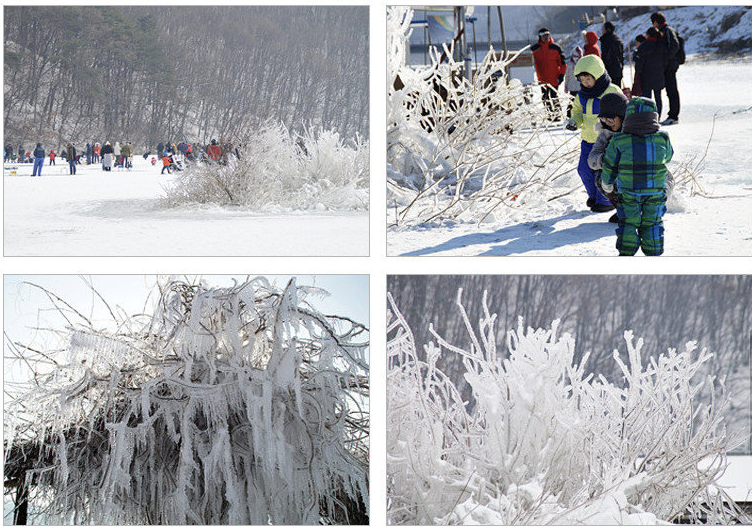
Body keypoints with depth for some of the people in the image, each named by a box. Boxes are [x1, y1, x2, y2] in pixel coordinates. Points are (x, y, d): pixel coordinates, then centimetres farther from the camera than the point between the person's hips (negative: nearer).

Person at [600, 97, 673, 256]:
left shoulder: (618, 141, -10)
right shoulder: (663, 139, -6)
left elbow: (609, 167, -1)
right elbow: (668, 157, 13)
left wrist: (607, 184, 17)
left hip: (628, 192, -1)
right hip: (656, 192, 1)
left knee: (627, 224, 9)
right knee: (652, 224, 13)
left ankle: (626, 254, 6)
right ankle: (653, 254, 18)